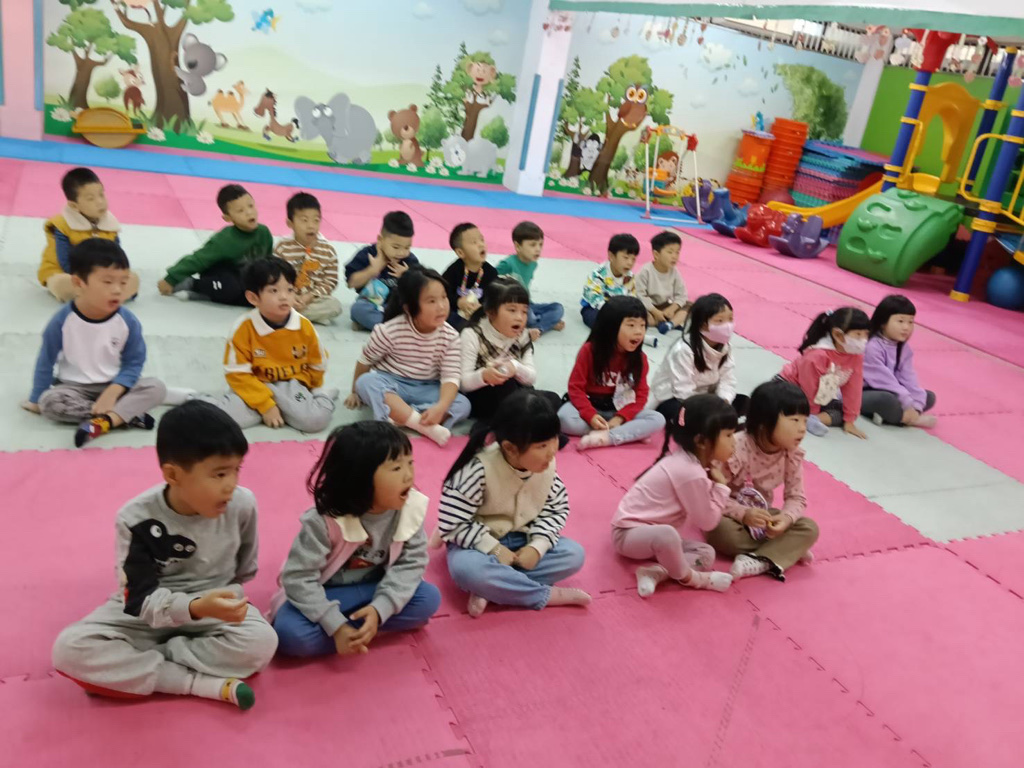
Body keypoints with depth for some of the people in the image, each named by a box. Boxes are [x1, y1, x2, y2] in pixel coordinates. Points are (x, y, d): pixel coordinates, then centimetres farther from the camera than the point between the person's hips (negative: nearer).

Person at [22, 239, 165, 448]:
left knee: (156, 387, -24)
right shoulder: (61, 321, -14)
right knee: (49, 401, -32)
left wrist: (112, 392, -23)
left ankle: (103, 421, -39)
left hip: (115, 385, 1)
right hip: (74, 387, -1)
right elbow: (46, 362, -4)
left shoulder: (128, 322, -12)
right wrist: (35, 400, 2)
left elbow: (134, 363, -9)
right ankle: (128, 414, -32)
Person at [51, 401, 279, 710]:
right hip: (148, 610, 0)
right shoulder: (137, 518, -22)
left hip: (217, 604, 1)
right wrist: (196, 607, -40)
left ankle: (136, 660, -16)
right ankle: (209, 685, -28)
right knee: (69, 649, -26)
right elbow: (140, 599, -24)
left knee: (262, 642, -30)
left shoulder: (242, 504, -17)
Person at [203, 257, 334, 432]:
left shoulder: (304, 326, -6)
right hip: (255, 388, -2)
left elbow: (317, 365, 9)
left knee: (317, 419, -28)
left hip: (293, 388, 2)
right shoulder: (244, 328, -13)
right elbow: (237, 373, -12)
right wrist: (265, 404, -17)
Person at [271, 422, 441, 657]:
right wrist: (336, 626, -32)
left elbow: (412, 562, -15)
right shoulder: (326, 520, -28)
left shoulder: (411, 508, -18)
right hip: (325, 594, -3)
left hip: (373, 590, 4)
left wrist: (380, 609, -29)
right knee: (290, 633, -31)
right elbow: (298, 577, -25)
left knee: (429, 598, -19)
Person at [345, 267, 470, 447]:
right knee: (366, 382, -35)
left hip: (426, 390, 2)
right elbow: (365, 360, -2)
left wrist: (441, 407, -35)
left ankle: (399, 415, -34)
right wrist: (356, 393, 8)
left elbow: (451, 376, -17)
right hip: (390, 384, -2)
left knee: (463, 404, -23)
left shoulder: (450, 336, -12)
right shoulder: (390, 331, -18)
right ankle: (425, 425, -46)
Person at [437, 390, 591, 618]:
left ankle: (492, 589, -20)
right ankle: (549, 595, -21)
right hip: (480, 543, -5)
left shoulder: (547, 465, -13)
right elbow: (452, 524, -25)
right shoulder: (480, 469, -29)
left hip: (522, 541, 5)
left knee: (574, 554, -15)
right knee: (467, 569, -37)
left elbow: (558, 508, -1)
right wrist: (494, 549, -25)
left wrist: (537, 546, -16)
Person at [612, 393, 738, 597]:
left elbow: (703, 510, 9)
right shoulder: (690, 473, -27)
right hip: (629, 533, -10)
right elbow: (707, 521, -18)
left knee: (706, 554, 2)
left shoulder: (686, 461, 2)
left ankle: (655, 573, -10)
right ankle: (687, 577, -10)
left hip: (651, 532, 10)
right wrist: (720, 486, -9)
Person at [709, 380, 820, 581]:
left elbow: (796, 497, -6)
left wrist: (786, 517, -29)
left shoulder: (793, 454, -10)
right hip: (733, 515, -4)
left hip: (762, 515, 5)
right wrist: (743, 514, -37)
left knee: (809, 528, -17)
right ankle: (788, 549, -19)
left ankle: (760, 561, -32)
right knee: (722, 530, -38)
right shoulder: (736, 449, -27)